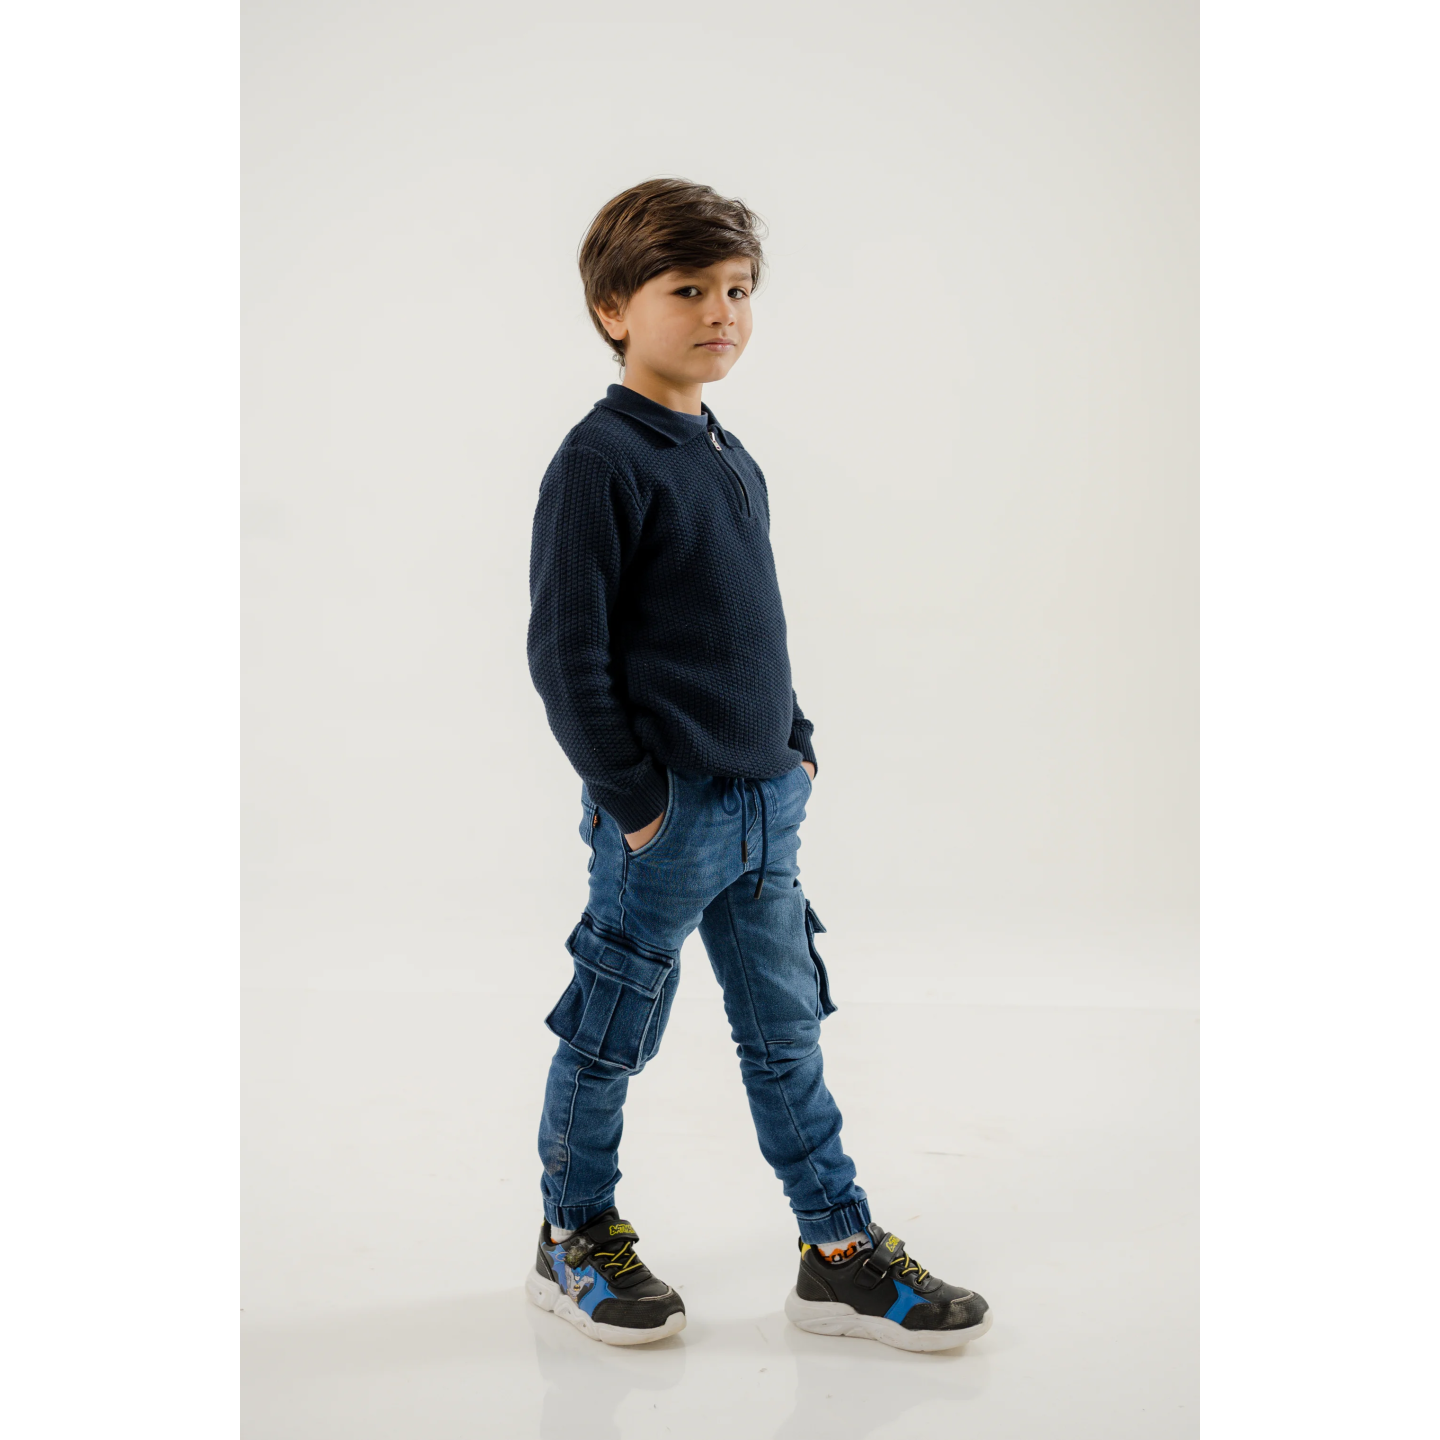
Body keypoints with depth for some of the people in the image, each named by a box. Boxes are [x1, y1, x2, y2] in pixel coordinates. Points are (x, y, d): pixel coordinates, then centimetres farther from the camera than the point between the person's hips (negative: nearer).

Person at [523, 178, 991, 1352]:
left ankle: (841, 1252, 21)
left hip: (763, 804, 8)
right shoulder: (599, 462, -13)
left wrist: (796, 744, 14)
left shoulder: (731, 460, 13)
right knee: (615, 1033, 8)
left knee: (787, 1030, 12)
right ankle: (575, 1240, 27)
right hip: (664, 812, -7)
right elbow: (565, 651, -16)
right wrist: (631, 796, -15)